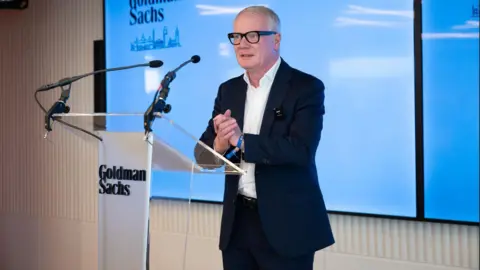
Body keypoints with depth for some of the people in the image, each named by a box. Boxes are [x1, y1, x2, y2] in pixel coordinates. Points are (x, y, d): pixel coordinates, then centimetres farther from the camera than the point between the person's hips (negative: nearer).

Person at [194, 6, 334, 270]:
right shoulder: (228, 90, 9)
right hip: (237, 221, 5)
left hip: (286, 224, -5)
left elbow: (301, 150, -21)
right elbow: (203, 154, 4)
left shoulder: (306, 87, -8)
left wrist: (242, 142, -21)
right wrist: (220, 144, -19)